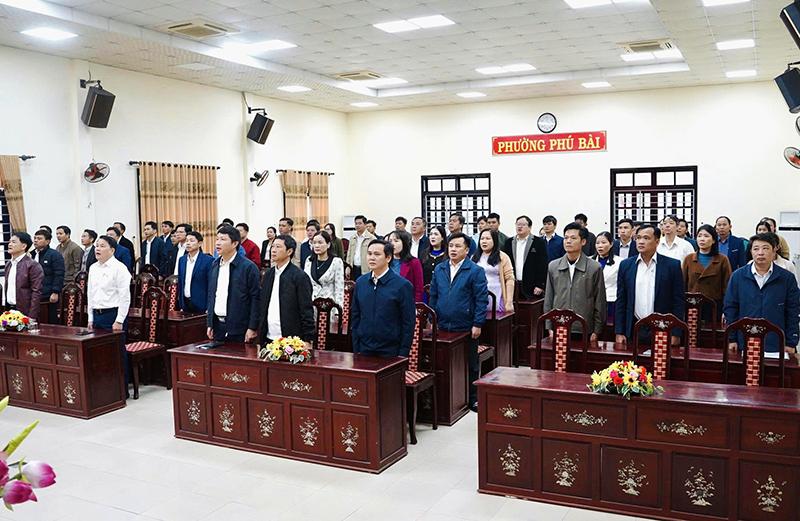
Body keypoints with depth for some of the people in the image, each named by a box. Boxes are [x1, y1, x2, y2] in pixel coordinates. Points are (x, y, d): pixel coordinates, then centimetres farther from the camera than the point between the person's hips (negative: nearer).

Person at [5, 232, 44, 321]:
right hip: (9, 310, 7)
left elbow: (36, 292, -15)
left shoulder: (32, 265, -12)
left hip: (24, 313, -6)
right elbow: (7, 287, 18)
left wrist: (32, 317, -18)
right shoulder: (8, 264, 12)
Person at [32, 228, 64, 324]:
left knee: (51, 322, -1)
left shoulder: (55, 255, -6)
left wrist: (55, 293, -16)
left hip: (49, 296, -7)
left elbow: (59, 276, -12)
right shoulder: (31, 254, 15)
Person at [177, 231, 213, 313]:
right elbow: (180, 283, 14)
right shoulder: (182, 260, 10)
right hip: (185, 303, 5)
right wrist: (181, 305, 10)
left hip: (201, 305, -5)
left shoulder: (208, 260, -8)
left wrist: (209, 308, -13)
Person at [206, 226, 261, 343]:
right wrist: (209, 323, 11)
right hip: (217, 325, 6)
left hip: (239, 329, -5)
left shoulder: (248, 267, -10)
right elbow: (211, 295, 15)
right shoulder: (215, 264, 10)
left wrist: (252, 328, -14)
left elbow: (255, 298, -11)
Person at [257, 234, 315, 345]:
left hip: (290, 341, -5)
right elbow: (262, 306, 14)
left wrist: (308, 340, -12)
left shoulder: (300, 276, -8)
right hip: (268, 338, 5)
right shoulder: (268, 275, 11)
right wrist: (260, 336, 10)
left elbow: (307, 311, -10)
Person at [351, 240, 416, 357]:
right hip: (364, 350, 4)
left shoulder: (402, 285, -7)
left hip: (390, 352, -3)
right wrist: (356, 349, 7)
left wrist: (403, 354, -9)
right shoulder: (360, 282, 6)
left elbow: (409, 323, -6)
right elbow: (355, 317, 11)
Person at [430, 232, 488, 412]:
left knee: (470, 364, 10)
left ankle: (473, 398, 23)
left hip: (466, 328, -4)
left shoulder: (475, 271, -7)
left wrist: (477, 324, -14)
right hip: (443, 326, 4)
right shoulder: (439, 270, 7)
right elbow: (433, 296, 11)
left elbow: (481, 299, -10)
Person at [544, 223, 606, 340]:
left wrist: (597, 331, 1)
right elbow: (548, 300, 9)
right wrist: (550, 327, 5)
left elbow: (600, 303, 2)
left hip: (584, 331, -2)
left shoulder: (594, 268, -1)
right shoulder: (553, 266, 6)